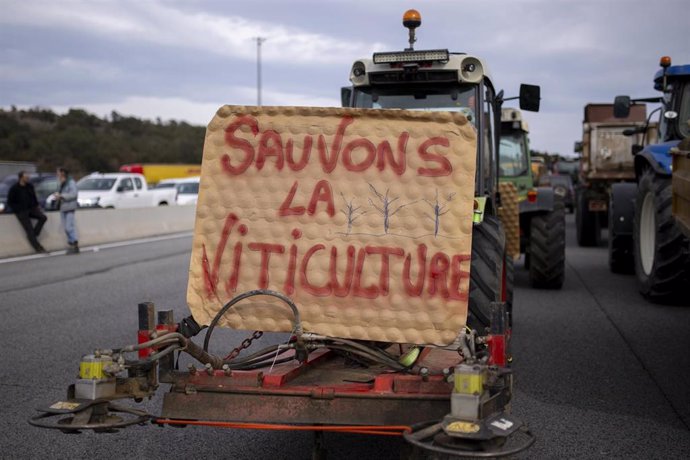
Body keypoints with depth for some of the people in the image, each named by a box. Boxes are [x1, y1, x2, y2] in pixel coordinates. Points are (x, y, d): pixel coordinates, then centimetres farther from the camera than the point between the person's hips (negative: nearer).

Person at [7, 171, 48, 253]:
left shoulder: (29, 186, 3)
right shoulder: (14, 189, -12)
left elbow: (34, 196, 20)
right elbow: (10, 202, -5)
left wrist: (36, 205, 9)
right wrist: (18, 210, -12)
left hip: (31, 208, 5)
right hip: (21, 212, -5)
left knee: (43, 217, -19)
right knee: (29, 230, -9)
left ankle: (34, 234, -7)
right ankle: (38, 248, -6)